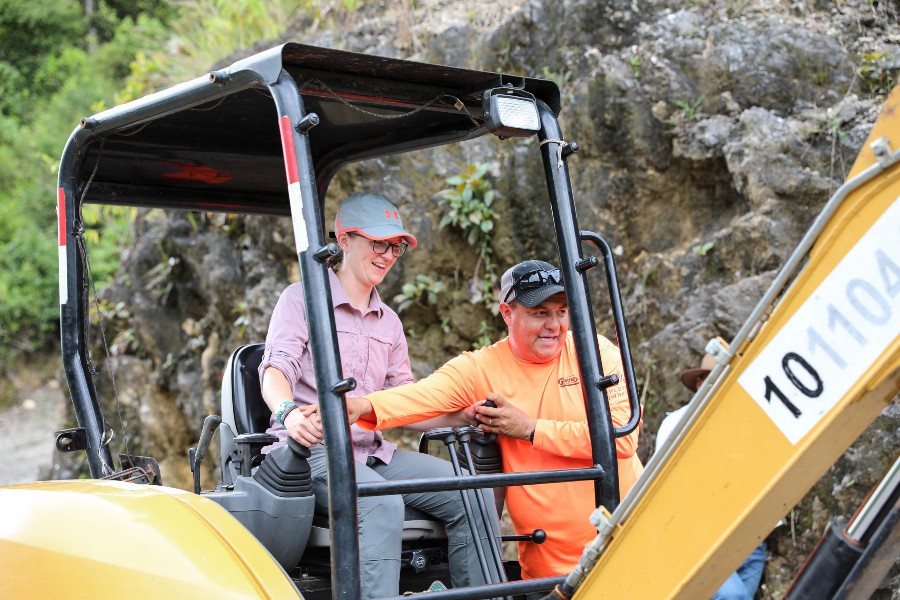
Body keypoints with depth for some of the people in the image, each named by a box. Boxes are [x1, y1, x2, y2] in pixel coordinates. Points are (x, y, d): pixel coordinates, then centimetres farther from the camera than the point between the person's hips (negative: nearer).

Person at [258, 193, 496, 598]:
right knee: (381, 504, -36)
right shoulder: (303, 298, 4)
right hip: (313, 448, -6)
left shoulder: (389, 322, 23)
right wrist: (289, 411, -34)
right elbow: (276, 369, -10)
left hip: (375, 452, 6)